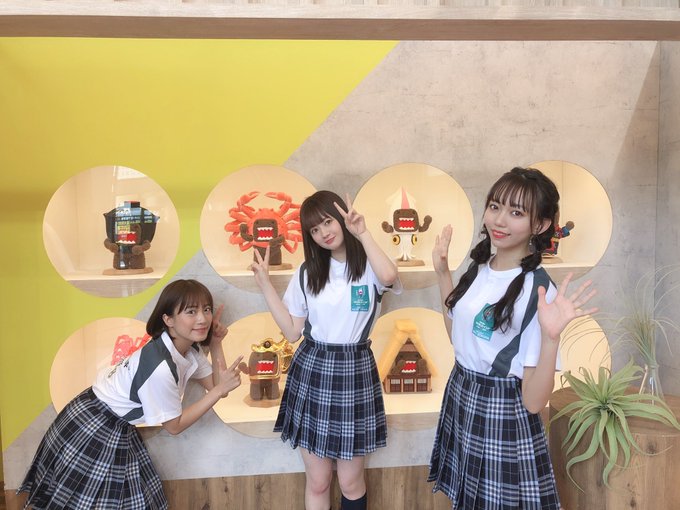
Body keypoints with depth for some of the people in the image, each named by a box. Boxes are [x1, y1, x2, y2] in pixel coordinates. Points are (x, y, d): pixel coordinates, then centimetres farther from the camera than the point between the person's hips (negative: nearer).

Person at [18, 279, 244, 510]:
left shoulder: (190, 349, -9)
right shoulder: (161, 368, -35)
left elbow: (215, 384, -4)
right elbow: (174, 425, -22)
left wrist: (216, 344, -9)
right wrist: (220, 389, -26)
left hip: (119, 427, 8)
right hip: (93, 427, -8)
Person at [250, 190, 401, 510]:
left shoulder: (369, 267, -5)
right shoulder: (307, 271, 4)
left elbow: (389, 277, -31)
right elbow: (292, 331, 3)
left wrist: (362, 233, -21)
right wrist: (265, 284, -1)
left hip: (355, 373, -2)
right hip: (311, 373, 2)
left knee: (350, 483, 9)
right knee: (317, 482, 12)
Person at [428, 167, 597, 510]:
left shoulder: (538, 290, -22)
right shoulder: (481, 267, -1)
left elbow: (533, 401, -22)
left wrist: (551, 336, -38)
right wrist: (442, 273, 7)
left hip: (504, 416, -7)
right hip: (460, 400, 7)